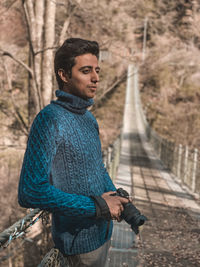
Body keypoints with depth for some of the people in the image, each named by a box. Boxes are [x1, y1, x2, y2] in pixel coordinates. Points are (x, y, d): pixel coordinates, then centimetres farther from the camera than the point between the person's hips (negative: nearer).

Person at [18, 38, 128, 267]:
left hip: (102, 229, 8)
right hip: (79, 239, -8)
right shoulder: (49, 119, -21)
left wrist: (115, 198, -2)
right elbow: (30, 192, -28)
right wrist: (98, 206, -22)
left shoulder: (89, 118, 5)